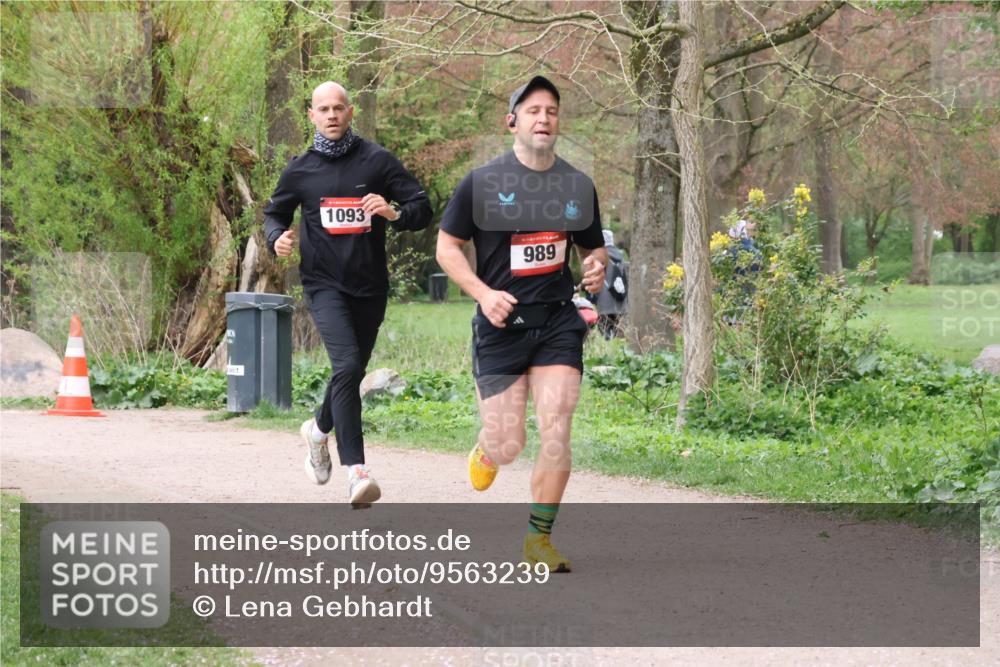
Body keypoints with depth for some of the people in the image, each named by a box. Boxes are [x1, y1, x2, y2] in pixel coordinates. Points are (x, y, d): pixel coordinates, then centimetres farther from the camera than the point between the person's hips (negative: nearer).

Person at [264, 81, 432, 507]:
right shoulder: (300, 170, 5)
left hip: (370, 285, 2)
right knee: (347, 365, -21)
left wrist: (394, 213, -21)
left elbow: (422, 208, 1)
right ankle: (356, 470, -26)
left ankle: (320, 429, 47)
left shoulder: (377, 161, 2)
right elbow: (274, 213, 20)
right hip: (324, 284, -2)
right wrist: (277, 238, -3)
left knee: (352, 372, 15)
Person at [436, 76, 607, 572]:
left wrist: (596, 269, -3)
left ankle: (539, 540, 4)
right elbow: (447, 247, 2)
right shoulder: (482, 182, -3)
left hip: (557, 325, 2)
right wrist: (484, 293, -13)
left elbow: (592, 247, 21)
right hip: (500, 326, -2)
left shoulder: (578, 186, 8)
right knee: (508, 447, -3)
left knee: (556, 433, -11)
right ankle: (487, 448, 36)